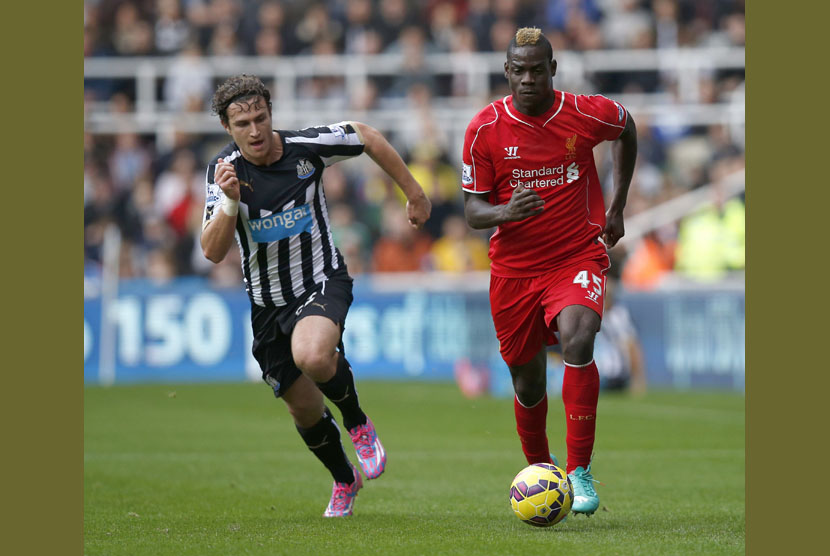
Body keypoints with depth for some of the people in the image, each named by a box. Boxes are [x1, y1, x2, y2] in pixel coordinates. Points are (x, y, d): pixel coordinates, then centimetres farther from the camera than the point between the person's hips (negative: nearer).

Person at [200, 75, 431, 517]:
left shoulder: (306, 147, -14)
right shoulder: (224, 170, -11)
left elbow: (366, 137, 5)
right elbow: (212, 252, -18)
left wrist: (414, 194, 9)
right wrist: (230, 201, -35)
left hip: (322, 282, -3)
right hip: (268, 302, 3)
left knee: (312, 356, -35)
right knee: (304, 409, 11)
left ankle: (357, 423, -4)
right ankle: (344, 481, 41)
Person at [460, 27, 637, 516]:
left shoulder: (586, 114, -9)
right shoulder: (485, 128, -8)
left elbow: (626, 128, 15)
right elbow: (473, 209, -3)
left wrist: (617, 207, 14)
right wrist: (505, 212, -27)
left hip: (578, 259, -2)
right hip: (514, 269, 2)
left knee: (577, 341, -29)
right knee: (528, 384, 10)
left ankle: (581, 473, -23)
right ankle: (539, 471, 39)